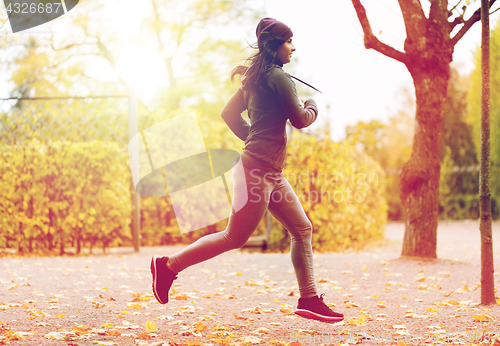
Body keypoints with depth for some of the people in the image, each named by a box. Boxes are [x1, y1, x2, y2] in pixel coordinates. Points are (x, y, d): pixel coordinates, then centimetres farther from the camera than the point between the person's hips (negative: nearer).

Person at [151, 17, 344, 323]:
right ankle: (169, 265, 7)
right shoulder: (278, 77, -12)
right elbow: (300, 119, -10)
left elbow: (229, 112, 20)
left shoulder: (254, 79, 16)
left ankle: (309, 299, 9)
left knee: (303, 229, 8)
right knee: (235, 237, -2)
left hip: (271, 173, 10)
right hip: (259, 170, -10)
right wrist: (312, 106, 11)